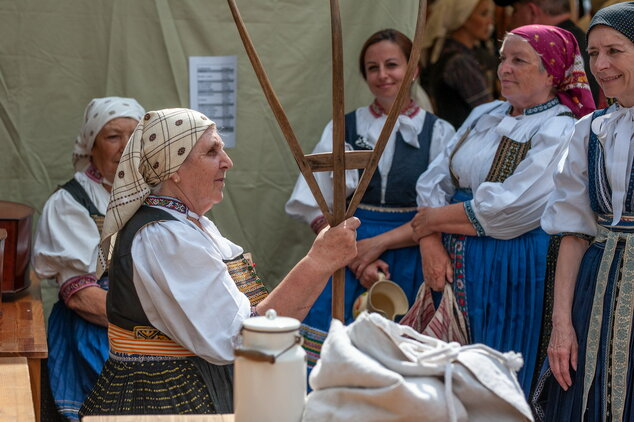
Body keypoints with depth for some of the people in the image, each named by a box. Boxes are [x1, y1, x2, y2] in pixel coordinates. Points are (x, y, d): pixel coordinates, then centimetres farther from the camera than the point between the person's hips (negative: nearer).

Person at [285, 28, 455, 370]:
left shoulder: (439, 133, 3)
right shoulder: (342, 129, 7)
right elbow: (317, 209, 2)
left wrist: (378, 243, -13)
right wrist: (355, 257, -12)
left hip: (410, 266, -1)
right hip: (347, 264, 1)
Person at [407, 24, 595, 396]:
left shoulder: (560, 133, -10)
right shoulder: (484, 117, 12)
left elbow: (506, 213, -19)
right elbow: (434, 182, 7)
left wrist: (434, 219, -9)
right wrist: (431, 244, -9)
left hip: (513, 276, -6)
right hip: (455, 268, 6)